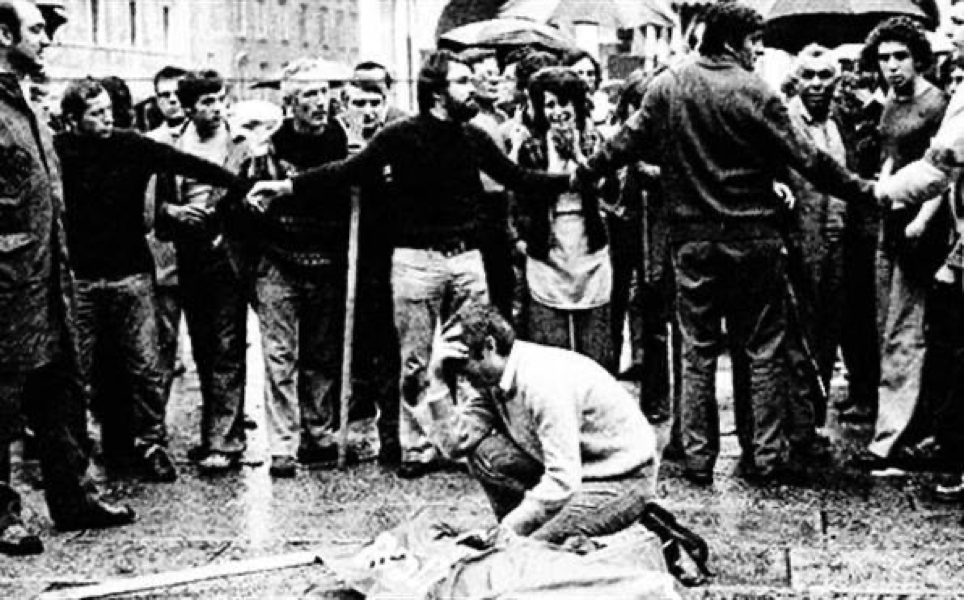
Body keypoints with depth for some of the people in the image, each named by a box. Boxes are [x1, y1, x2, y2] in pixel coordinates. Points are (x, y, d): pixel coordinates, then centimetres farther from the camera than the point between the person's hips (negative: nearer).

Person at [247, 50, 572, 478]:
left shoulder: (474, 138, 8)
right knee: (416, 363, 3)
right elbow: (350, 170, -12)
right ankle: (416, 449, 12)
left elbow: (517, 178, 17)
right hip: (417, 259, -4)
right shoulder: (403, 136, -6)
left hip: (467, 257, 4)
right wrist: (288, 186, -21)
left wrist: (574, 178, 14)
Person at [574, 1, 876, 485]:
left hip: (692, 240, 3)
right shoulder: (755, 93, -11)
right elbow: (806, 159, -10)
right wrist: (862, 190, -1)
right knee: (764, 350, 7)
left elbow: (627, 143, 4)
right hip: (753, 239, -3)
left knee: (697, 351, 9)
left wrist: (583, 174, 20)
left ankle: (698, 459, 10)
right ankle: (768, 458, 9)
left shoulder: (668, 86, -1)